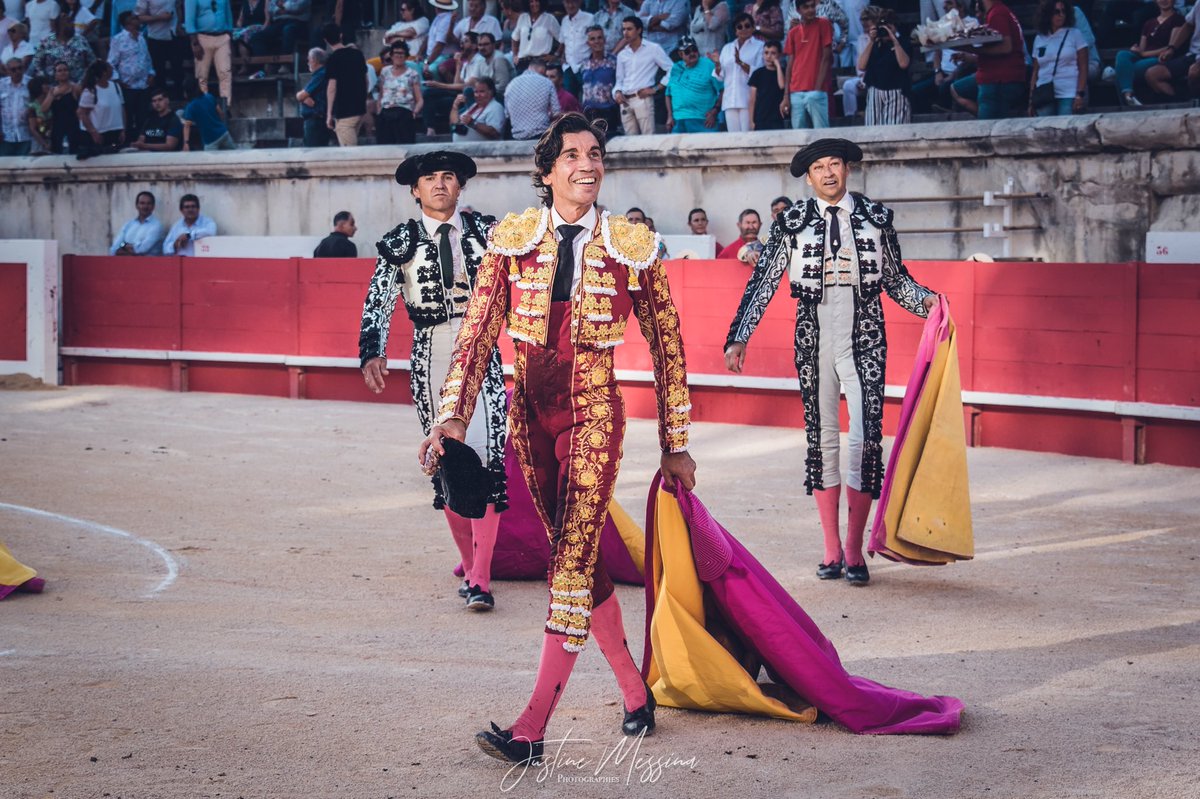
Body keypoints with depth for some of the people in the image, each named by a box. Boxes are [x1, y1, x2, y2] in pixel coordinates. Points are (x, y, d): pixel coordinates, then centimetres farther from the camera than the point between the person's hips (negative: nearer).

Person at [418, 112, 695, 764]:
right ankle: (635, 692, 24)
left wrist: (676, 444, 6)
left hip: (593, 413, -3)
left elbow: (667, 346, 5)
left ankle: (533, 727, -13)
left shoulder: (633, 247, 0)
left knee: (573, 559, -11)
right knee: (579, 556, 10)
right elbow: (479, 331, -1)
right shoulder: (512, 239, 3)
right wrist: (453, 416, -13)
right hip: (530, 413, 3)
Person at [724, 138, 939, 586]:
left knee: (865, 438, -10)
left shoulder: (876, 218, 7)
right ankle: (832, 550, 15)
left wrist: (925, 299, -4)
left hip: (864, 340, -1)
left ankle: (855, 550, -1)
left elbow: (895, 278, 14)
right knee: (822, 439, 6)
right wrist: (738, 339, -2)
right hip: (814, 342, 1)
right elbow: (762, 283, 4)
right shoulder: (792, 223, 4)